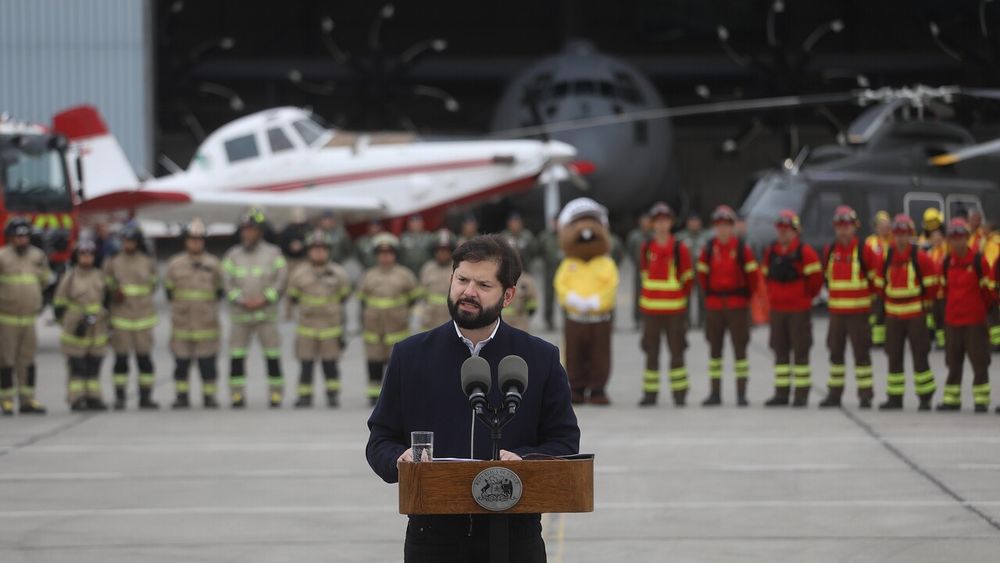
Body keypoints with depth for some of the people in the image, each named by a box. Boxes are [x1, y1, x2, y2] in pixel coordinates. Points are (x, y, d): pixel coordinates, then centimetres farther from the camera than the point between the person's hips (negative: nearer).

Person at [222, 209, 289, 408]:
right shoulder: (233, 255, 8)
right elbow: (227, 280, 1)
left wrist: (264, 299, -11)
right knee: (237, 355, -3)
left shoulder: (273, 253, 4)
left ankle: (275, 393, 3)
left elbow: (281, 278, -1)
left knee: (273, 355, -3)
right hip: (240, 313, 1)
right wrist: (241, 300, -12)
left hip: (266, 311, -1)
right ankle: (237, 394, 2)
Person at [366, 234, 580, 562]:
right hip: (433, 536, 0)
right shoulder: (410, 356, 7)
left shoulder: (541, 359, 5)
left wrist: (523, 460, -15)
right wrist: (399, 459, -14)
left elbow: (565, 443, 5)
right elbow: (380, 440, 10)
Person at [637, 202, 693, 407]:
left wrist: (681, 297, 4)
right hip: (651, 309, 3)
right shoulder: (646, 248, 7)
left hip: (675, 308, -2)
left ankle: (679, 393, 7)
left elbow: (688, 278, 4)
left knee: (677, 352, 1)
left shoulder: (680, 249, -2)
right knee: (651, 352, 5)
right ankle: (650, 393, 9)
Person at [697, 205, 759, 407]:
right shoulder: (708, 249, 3)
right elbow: (702, 274, 14)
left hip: (738, 306, -3)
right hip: (714, 306, 3)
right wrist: (709, 294, 14)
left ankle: (742, 394, -1)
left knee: (740, 348, -2)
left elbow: (753, 275, 2)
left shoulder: (742, 249, -5)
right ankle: (715, 393, 10)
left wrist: (746, 297, 9)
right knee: (714, 349, 5)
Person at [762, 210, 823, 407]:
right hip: (777, 309, 5)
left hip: (799, 310, -5)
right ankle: (781, 393, 12)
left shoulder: (805, 252, -8)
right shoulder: (770, 252, 9)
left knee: (800, 352, -3)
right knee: (780, 352, 7)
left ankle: (802, 395, -1)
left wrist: (806, 296, 2)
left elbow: (816, 277, -8)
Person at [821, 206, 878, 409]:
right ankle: (834, 393, 17)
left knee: (861, 352, -4)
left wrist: (867, 293, 4)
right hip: (836, 312, 5)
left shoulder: (864, 251, -6)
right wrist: (834, 293, 13)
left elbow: (875, 276, 1)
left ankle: (865, 394, 0)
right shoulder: (829, 251, 7)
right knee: (835, 352, 9)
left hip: (859, 311, -5)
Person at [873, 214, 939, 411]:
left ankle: (925, 398, 5)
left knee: (920, 356, -2)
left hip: (916, 314, -4)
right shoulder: (887, 257, 4)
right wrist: (888, 299, 12)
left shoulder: (920, 257, -8)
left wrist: (925, 303, 5)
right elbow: (880, 283, 16)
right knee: (894, 357, 7)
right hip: (893, 315, 4)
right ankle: (894, 398, 14)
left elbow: (931, 284, -1)